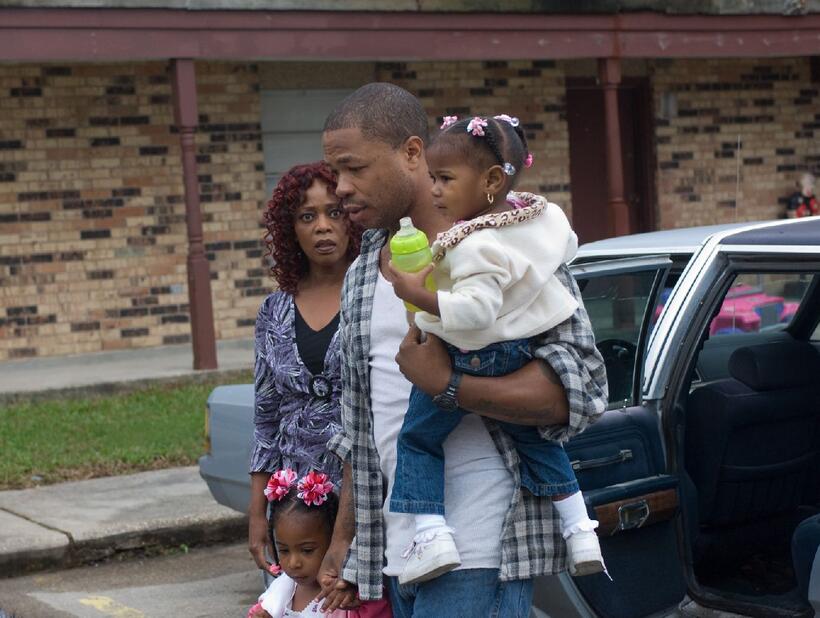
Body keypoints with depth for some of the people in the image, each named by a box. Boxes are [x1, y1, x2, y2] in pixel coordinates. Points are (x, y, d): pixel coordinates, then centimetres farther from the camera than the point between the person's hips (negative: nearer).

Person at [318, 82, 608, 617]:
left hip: (480, 553, -7)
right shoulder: (361, 276, 16)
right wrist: (344, 539, 20)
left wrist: (445, 383, -21)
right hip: (394, 551, 7)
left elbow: (582, 384, -14)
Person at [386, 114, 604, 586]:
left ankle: (431, 534, -6)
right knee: (535, 439, 24)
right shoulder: (545, 216, -1)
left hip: (474, 359, -8)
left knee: (418, 439, 6)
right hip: (530, 352, 8)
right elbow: (568, 249, 17)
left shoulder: (474, 246, -27)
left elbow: (475, 309, -36)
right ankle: (579, 530, 23)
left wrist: (418, 295, -30)